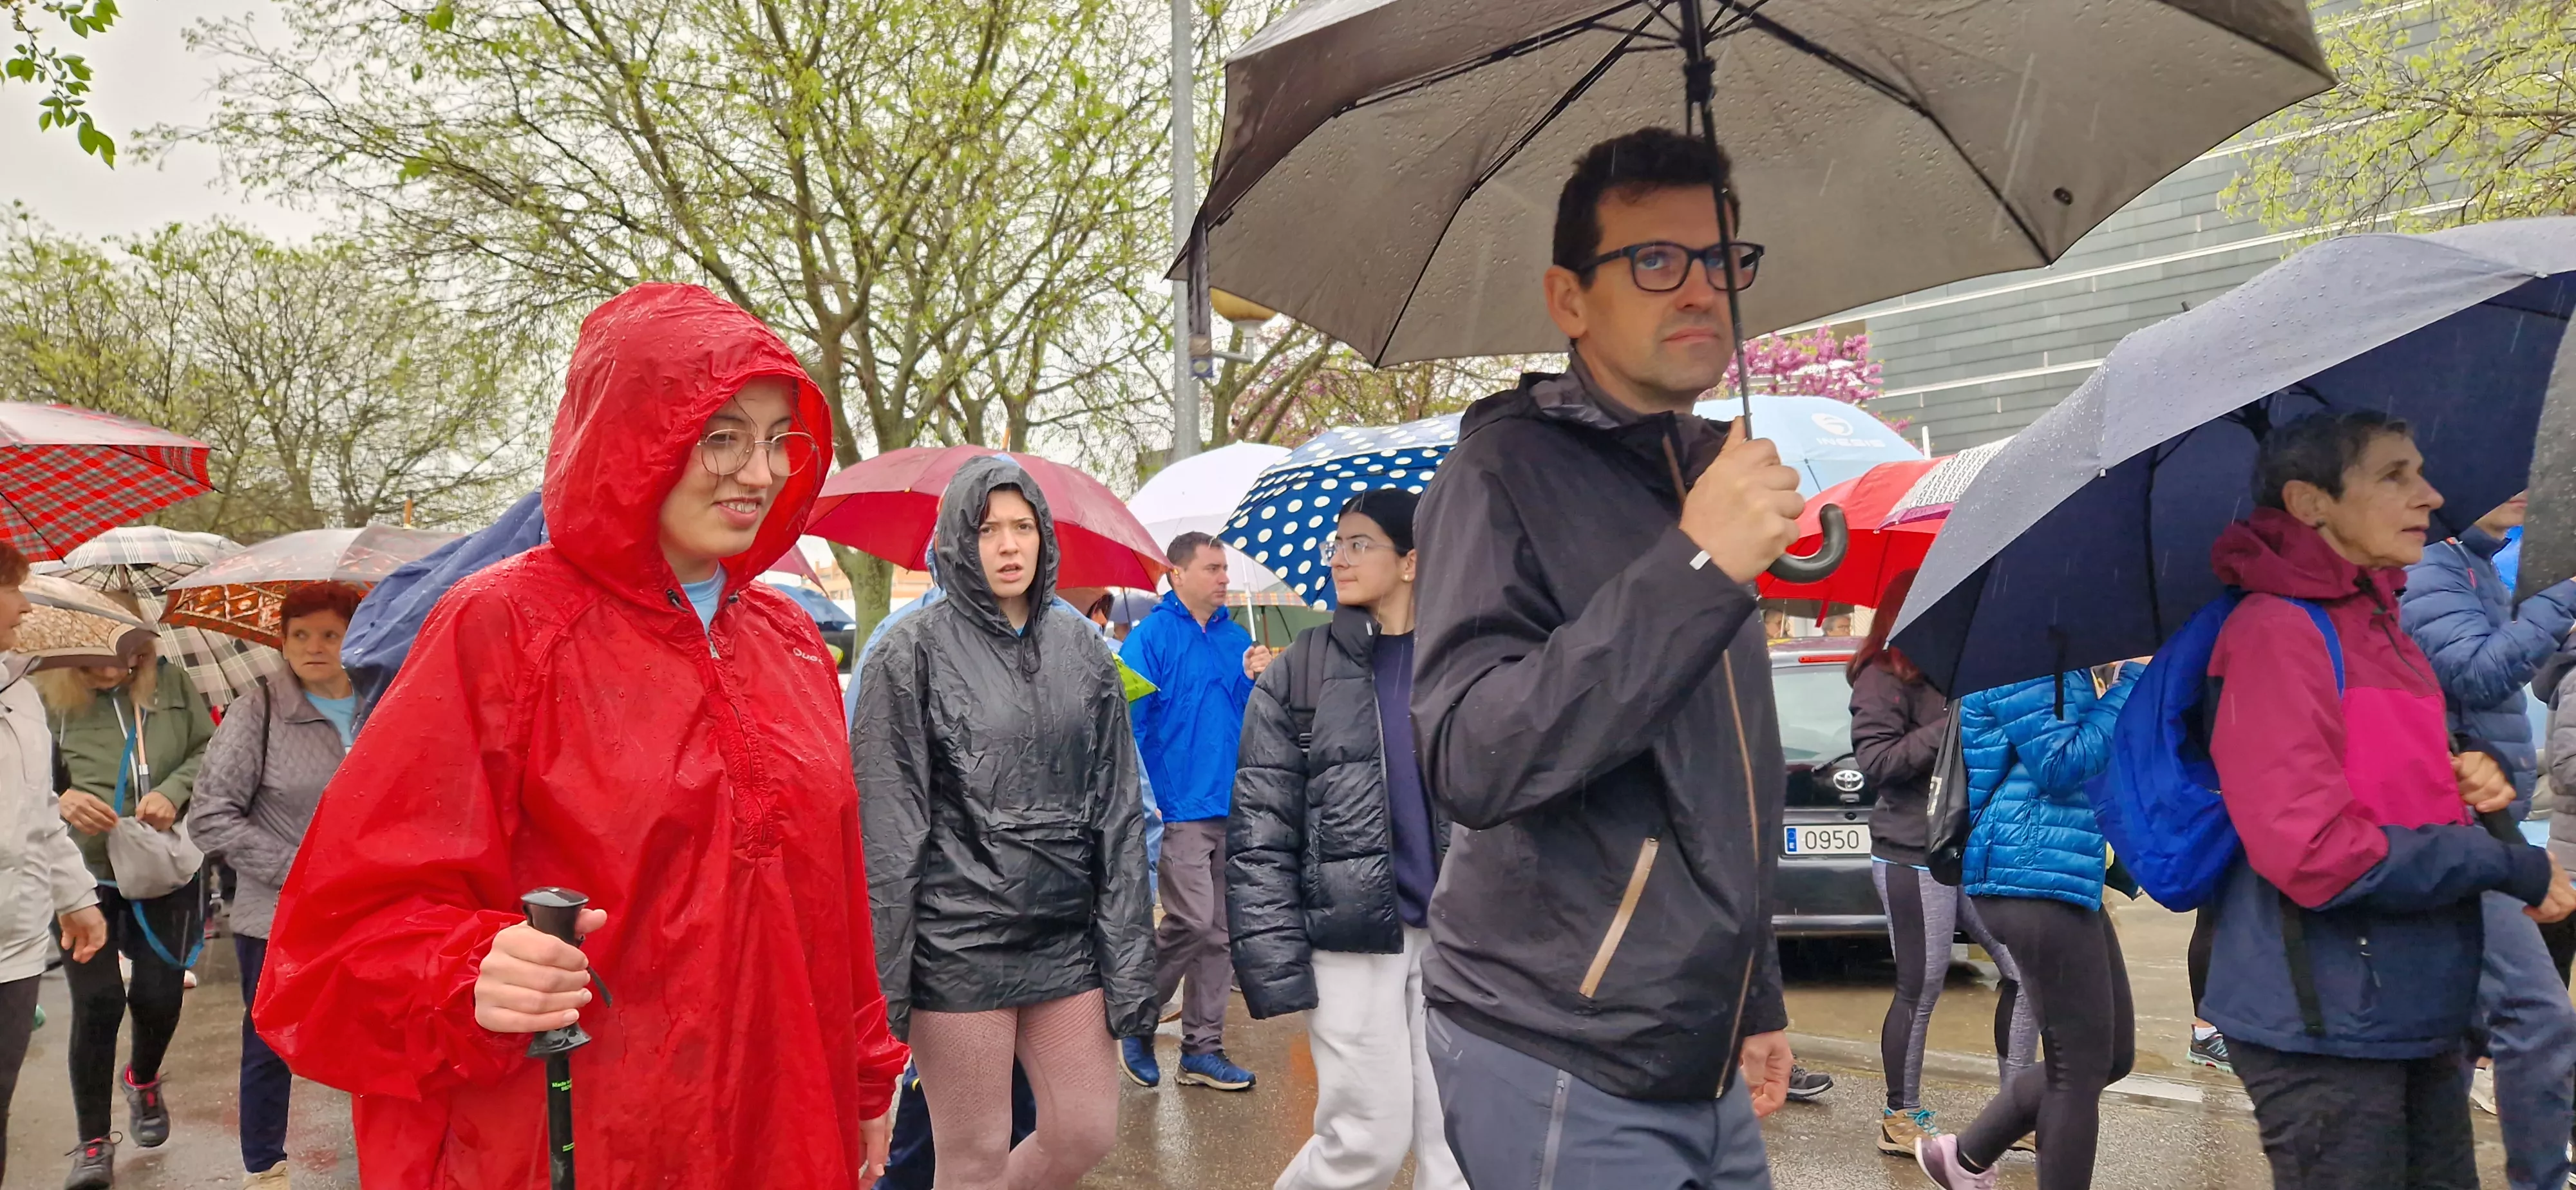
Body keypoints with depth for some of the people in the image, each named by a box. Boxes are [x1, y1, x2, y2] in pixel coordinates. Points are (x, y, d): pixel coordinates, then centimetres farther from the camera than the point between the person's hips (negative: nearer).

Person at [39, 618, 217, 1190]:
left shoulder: (172, 685, -4)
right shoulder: (46, 698, -11)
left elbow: (210, 751, 3)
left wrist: (174, 789, -14)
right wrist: (57, 801, -25)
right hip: (82, 875, -2)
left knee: (159, 996, 7)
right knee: (97, 1003, -3)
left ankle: (142, 1079, 42)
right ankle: (94, 1144, 14)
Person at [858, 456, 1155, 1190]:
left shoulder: (1080, 647, 8)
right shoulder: (914, 652, -4)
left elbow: (1118, 811, 7)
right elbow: (885, 824, -7)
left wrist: (1130, 956, 3)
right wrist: (882, 980, -10)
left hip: (1067, 936, 4)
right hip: (958, 942, -4)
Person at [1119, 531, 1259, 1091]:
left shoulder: (1236, 638, 13)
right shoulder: (1151, 637, -5)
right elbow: (1130, 721, -9)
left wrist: (1257, 682, -5)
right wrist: (1145, 805, -14)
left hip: (1232, 808, 6)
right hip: (1179, 809, -6)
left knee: (1220, 932, 8)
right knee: (1192, 922, -12)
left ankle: (1203, 1049, 18)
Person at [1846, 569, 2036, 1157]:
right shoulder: (1884, 679, -6)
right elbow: (1876, 760, -16)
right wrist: (1951, 727, -19)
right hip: (1913, 858, -7)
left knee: (2024, 971, 3)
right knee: (1921, 988, -2)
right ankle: (1900, 1120, 11)